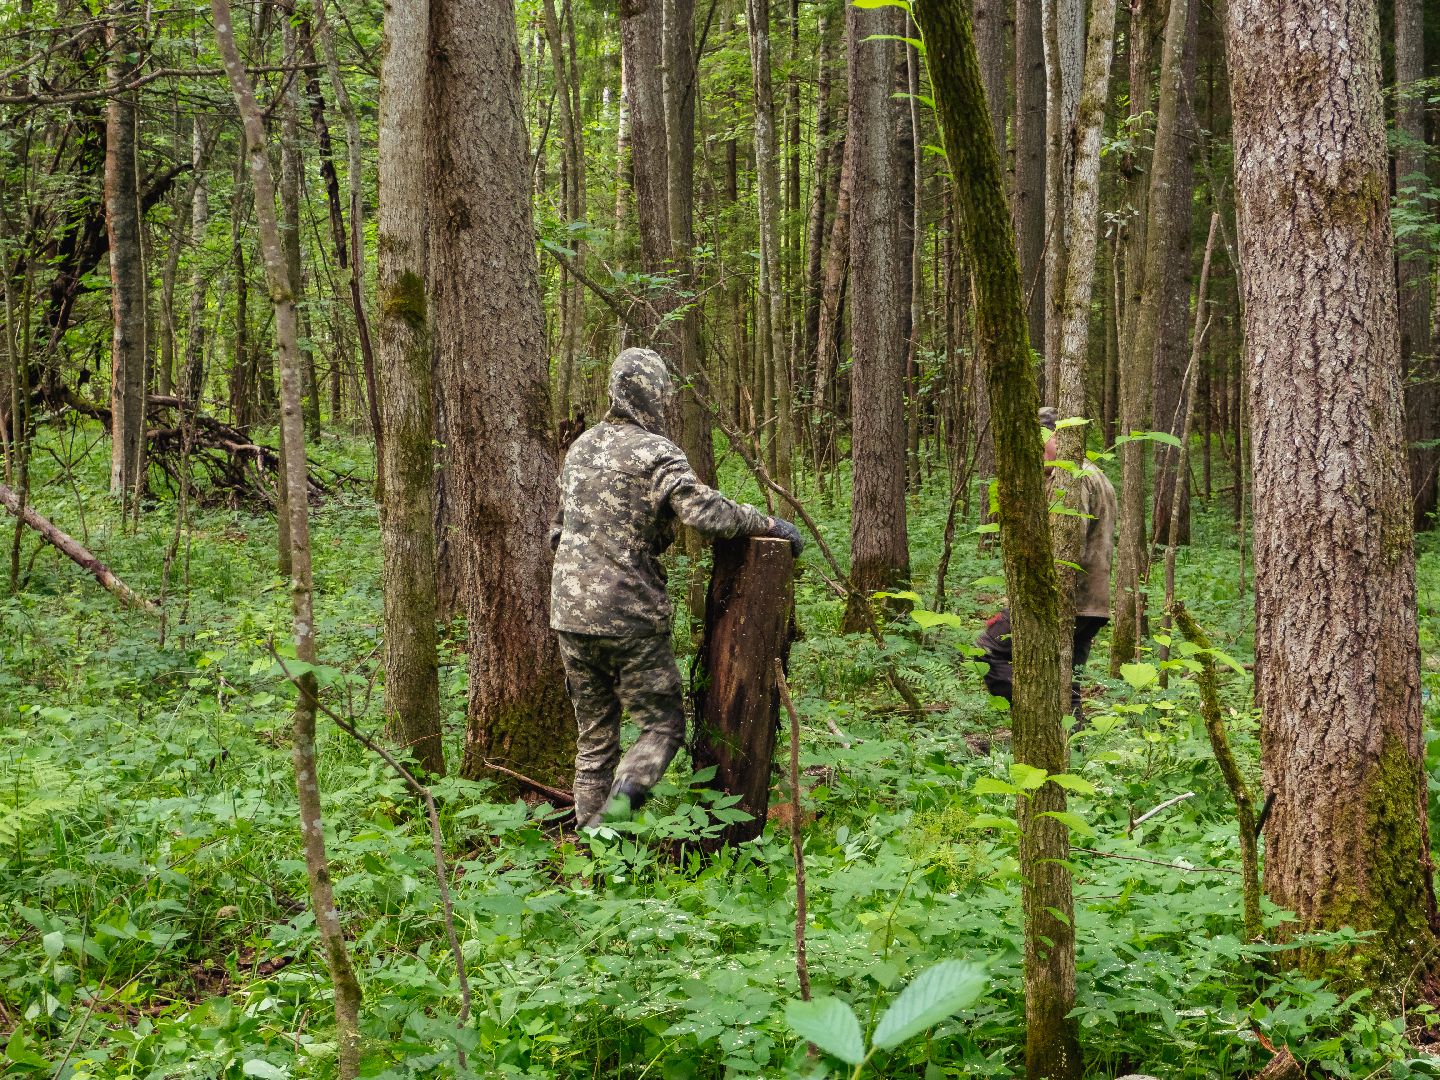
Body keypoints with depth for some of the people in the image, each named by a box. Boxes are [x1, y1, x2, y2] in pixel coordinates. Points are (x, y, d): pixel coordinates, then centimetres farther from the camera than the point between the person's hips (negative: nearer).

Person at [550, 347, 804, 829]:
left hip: (570, 613, 7)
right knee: (662, 726, 3)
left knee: (595, 736, 15)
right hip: (629, 617, -7)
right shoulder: (654, 452, -10)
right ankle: (621, 803, -19)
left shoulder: (581, 446, 13)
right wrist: (769, 524, -9)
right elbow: (706, 513, -22)